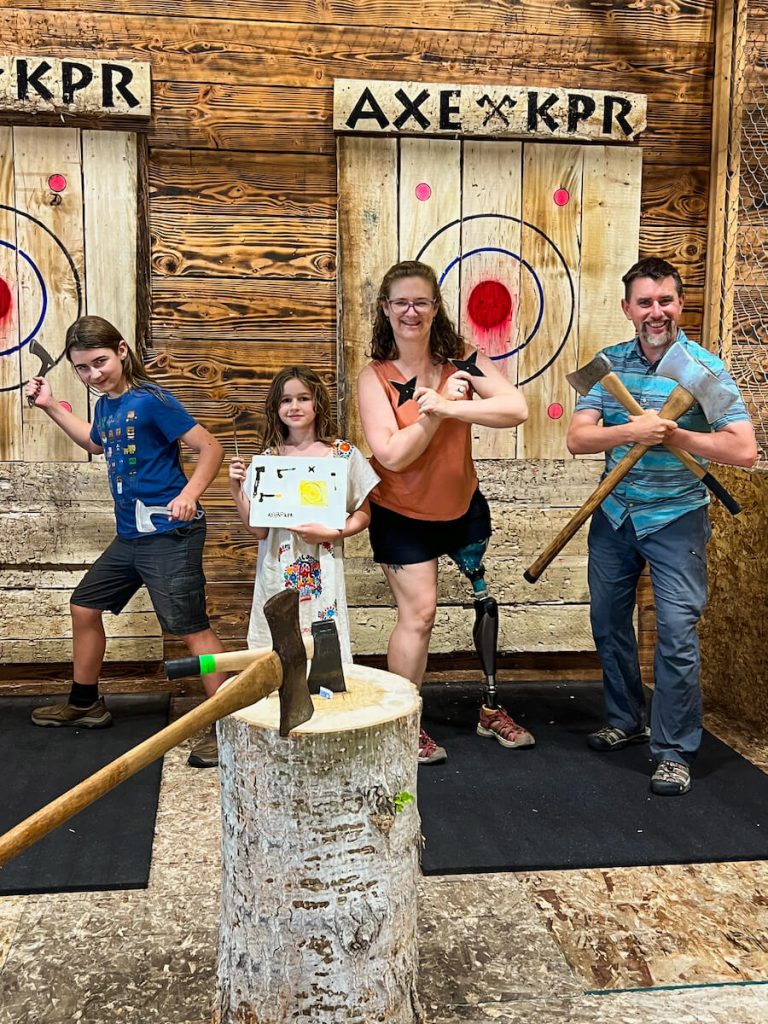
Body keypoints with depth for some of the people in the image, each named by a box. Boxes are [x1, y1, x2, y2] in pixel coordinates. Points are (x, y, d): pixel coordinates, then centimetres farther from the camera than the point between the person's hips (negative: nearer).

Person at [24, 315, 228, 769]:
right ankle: (85, 704, 37)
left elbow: (211, 448, -16)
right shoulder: (106, 405, 9)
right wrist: (51, 406, 28)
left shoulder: (150, 400, -15)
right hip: (130, 536, 10)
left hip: (170, 535, -10)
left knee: (192, 627, -10)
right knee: (85, 606, 19)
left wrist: (189, 494, -30)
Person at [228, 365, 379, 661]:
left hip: (323, 572, -1)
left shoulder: (343, 454, 1)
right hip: (277, 572, 1)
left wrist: (330, 533, -11)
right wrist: (236, 489, -9)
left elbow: (363, 515, 5)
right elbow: (258, 530, 3)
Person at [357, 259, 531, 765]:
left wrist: (448, 405, -34)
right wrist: (440, 406, -27)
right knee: (418, 614, -2)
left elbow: (517, 409, -24)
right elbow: (392, 456, -24)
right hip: (402, 516, -4)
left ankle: (492, 708, 32)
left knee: (487, 599, 13)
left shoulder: (462, 359, -10)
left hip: (463, 506, 4)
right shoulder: (375, 376, -15)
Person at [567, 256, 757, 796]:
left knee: (677, 635, -7)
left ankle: (675, 752, 8)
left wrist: (673, 434, -23)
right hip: (614, 514, 4)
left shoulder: (705, 368, -10)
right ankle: (626, 721, 35)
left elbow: (744, 449, -17)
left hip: (676, 518, -4)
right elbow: (578, 438, -10)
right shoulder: (609, 364, 0)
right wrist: (631, 432, -27)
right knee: (610, 624, 15)